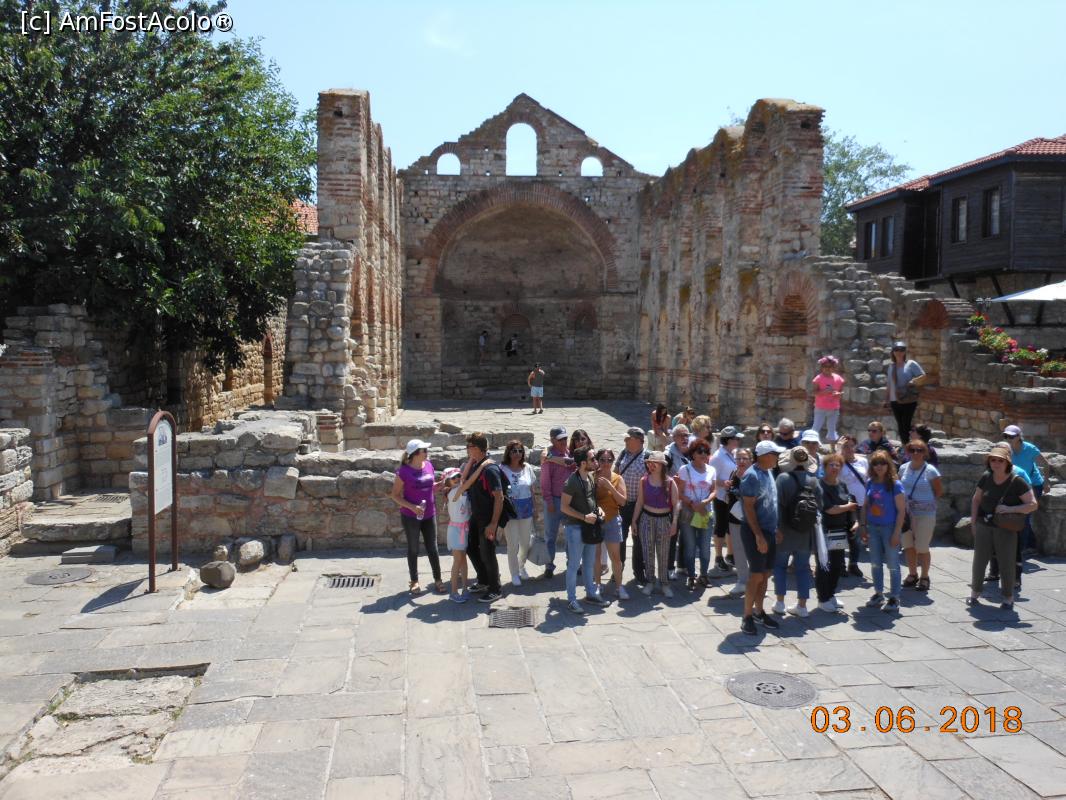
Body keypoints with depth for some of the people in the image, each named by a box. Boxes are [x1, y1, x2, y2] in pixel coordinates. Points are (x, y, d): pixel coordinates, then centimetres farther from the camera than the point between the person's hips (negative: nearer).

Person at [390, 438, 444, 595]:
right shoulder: (404, 471, -16)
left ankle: (437, 579, 23)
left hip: (429, 515, 4)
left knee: (432, 548, 11)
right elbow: (395, 495, -11)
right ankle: (414, 581, 23)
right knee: (413, 549, 10)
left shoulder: (429, 466, 0)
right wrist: (412, 507, -22)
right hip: (411, 517, -4)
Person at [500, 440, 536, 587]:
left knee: (526, 543, 13)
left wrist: (535, 508, 12)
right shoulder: (502, 469, -11)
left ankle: (522, 567, 38)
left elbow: (531, 490, 10)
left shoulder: (527, 468, 2)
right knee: (513, 545, 1)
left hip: (526, 510, 4)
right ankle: (514, 574, 20)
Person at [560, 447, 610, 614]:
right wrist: (584, 517, -22)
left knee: (590, 563, 18)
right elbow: (564, 506, -17)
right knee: (573, 565, 2)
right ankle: (571, 600, 12)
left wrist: (598, 508, 1)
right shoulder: (572, 481, -19)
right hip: (575, 527, -8)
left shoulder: (591, 476, 5)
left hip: (590, 525, 8)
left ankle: (591, 594, 31)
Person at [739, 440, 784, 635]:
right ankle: (747, 617, 4)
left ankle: (759, 612, 24)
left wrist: (775, 529, 17)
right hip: (755, 532, -8)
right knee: (757, 575, -5)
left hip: (769, 531, 8)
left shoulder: (768, 473, 10)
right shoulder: (752, 476, -16)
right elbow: (749, 508, -19)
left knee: (765, 574, 13)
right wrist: (759, 536, -21)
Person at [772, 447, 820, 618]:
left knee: (780, 565, 12)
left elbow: (779, 504, -17)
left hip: (786, 530, -3)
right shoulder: (813, 479, -3)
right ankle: (802, 605, 15)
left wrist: (778, 527, -14)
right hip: (806, 532, 3)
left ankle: (780, 603, 14)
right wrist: (812, 520, 12)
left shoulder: (783, 478, -13)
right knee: (803, 567, 12)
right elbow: (820, 504, -2)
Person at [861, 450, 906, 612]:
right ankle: (878, 593, 27)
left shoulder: (895, 485, -11)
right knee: (875, 563, 13)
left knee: (892, 564, 3)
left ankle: (894, 597, 14)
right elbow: (865, 505, 11)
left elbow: (901, 510, -11)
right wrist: (863, 527, 7)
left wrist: (897, 532, -15)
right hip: (873, 528, 5)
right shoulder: (870, 483, 4)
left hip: (889, 528, -5)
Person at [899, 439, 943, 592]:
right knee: (908, 545, 12)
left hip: (925, 514, -4)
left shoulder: (930, 470, -10)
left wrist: (928, 503, 4)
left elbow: (939, 491, -1)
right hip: (906, 512, 5)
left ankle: (924, 577, 18)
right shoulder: (903, 468, 3)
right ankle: (912, 575, 29)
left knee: (922, 548, 1)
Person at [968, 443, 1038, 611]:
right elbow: (976, 499, 11)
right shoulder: (986, 477, -1)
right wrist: (973, 521, 6)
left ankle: (1008, 598, 20)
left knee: (1006, 563, 6)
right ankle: (975, 592, 23)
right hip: (984, 526, 3)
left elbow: (1033, 504, -10)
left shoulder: (1017, 481, -12)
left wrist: (1010, 509, -21)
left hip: (1006, 529, -3)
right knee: (979, 561, 8)